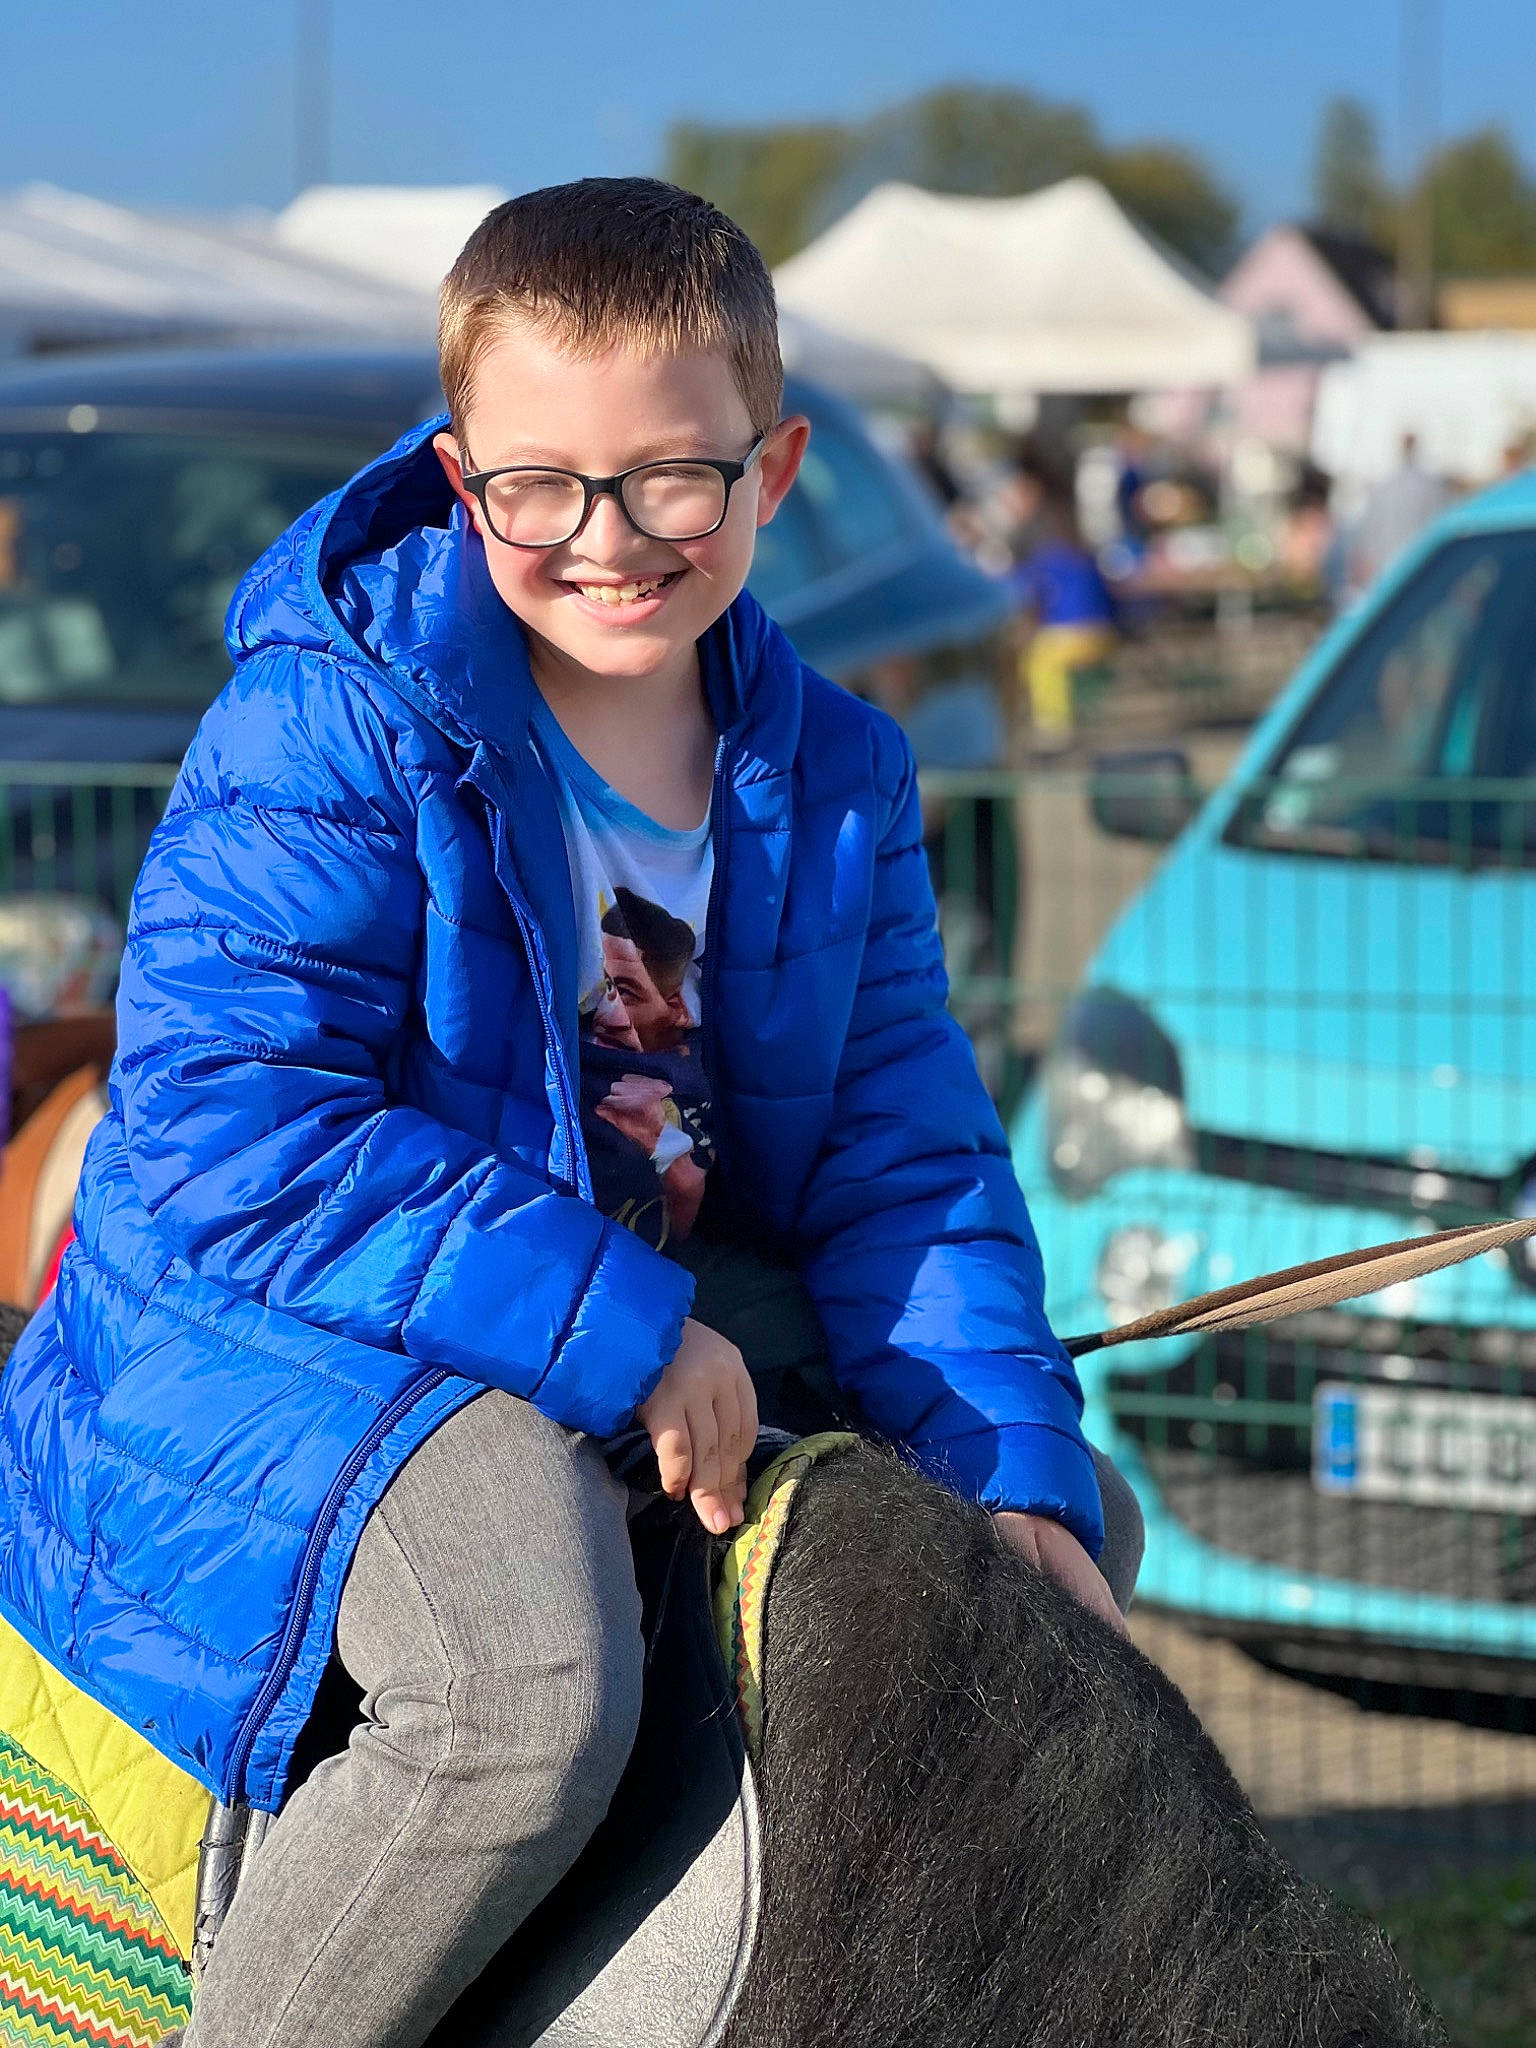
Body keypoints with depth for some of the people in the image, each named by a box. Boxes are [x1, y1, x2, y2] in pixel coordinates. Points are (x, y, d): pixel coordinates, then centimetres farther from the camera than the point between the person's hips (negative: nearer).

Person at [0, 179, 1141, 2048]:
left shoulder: (835, 779, 4)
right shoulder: (332, 724, -18)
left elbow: (900, 1155, 6)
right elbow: (234, 1140, -25)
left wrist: (1012, 1472, -9)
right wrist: (619, 1331, -28)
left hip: (672, 1320, 8)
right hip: (266, 1338, -8)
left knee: (1078, 1522, 15)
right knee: (532, 1682, -37)